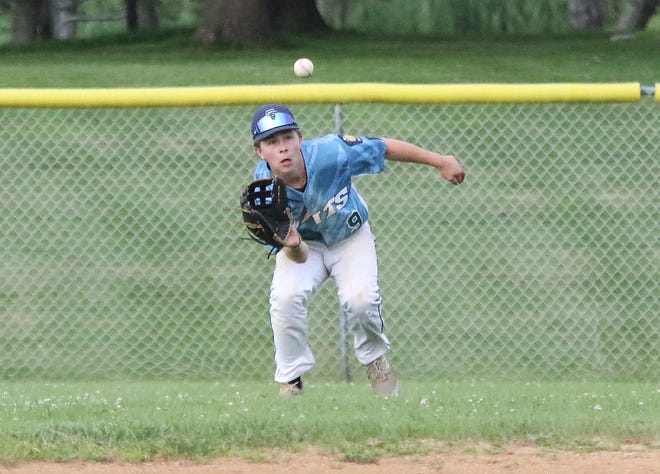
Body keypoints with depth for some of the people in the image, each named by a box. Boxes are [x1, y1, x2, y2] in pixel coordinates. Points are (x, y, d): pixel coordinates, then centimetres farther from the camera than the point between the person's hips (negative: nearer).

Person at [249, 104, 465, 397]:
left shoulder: (329, 153, -34)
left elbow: (385, 148, -19)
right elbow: (299, 257, -25)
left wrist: (441, 162, -10)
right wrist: (291, 245, -50)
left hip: (350, 237, 0)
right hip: (305, 244, 1)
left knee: (359, 298, -25)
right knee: (285, 296, -27)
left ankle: (376, 361, 9)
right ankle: (290, 381, -5)